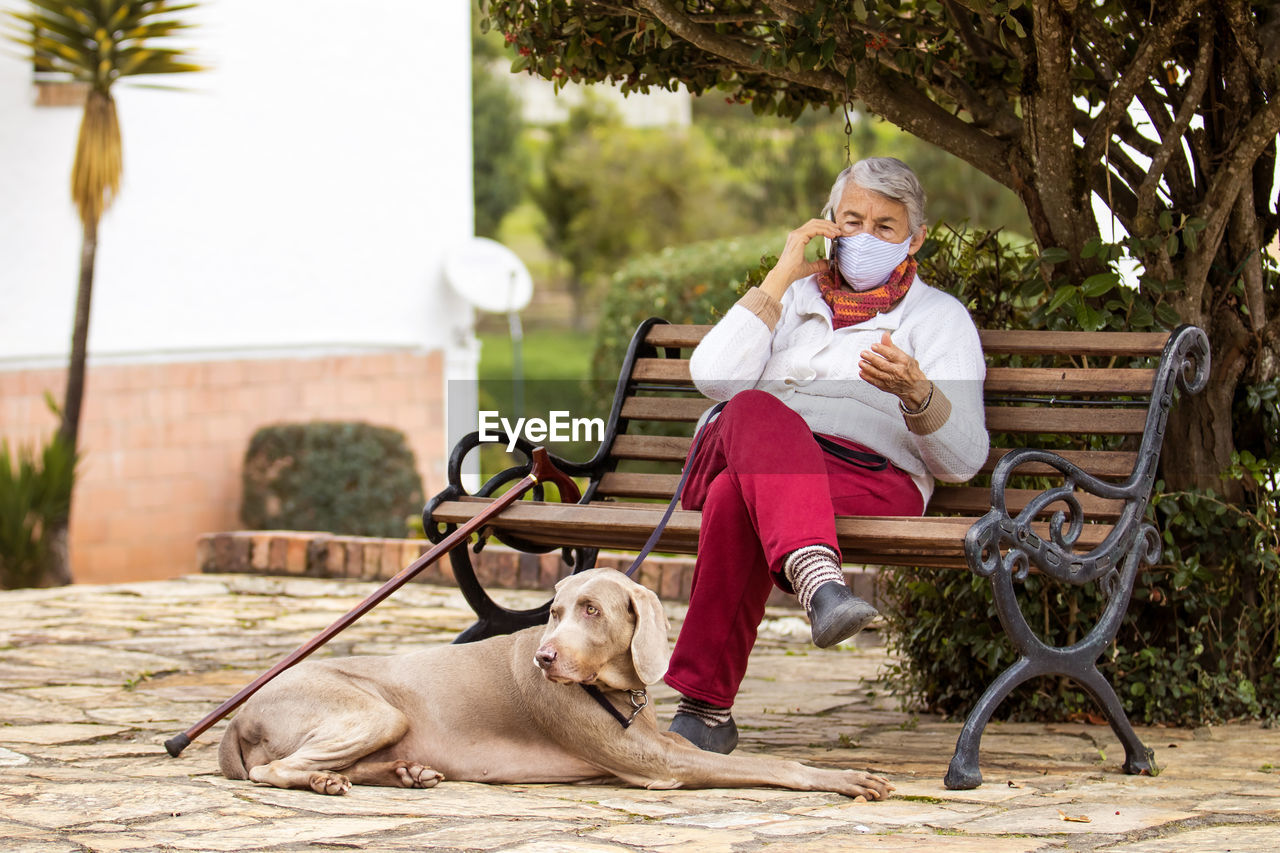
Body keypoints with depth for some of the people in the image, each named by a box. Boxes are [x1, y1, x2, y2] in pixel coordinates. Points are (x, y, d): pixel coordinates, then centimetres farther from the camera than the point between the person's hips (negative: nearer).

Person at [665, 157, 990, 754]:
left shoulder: (939, 316, 20)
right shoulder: (796, 298, 29)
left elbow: (964, 460, 5)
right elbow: (714, 379, 7)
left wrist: (916, 392, -16)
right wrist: (781, 277, 8)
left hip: (869, 475, -2)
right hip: (743, 454, 3)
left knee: (737, 498, -37)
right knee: (754, 411, -37)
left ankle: (706, 708, -43)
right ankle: (819, 581, -63)